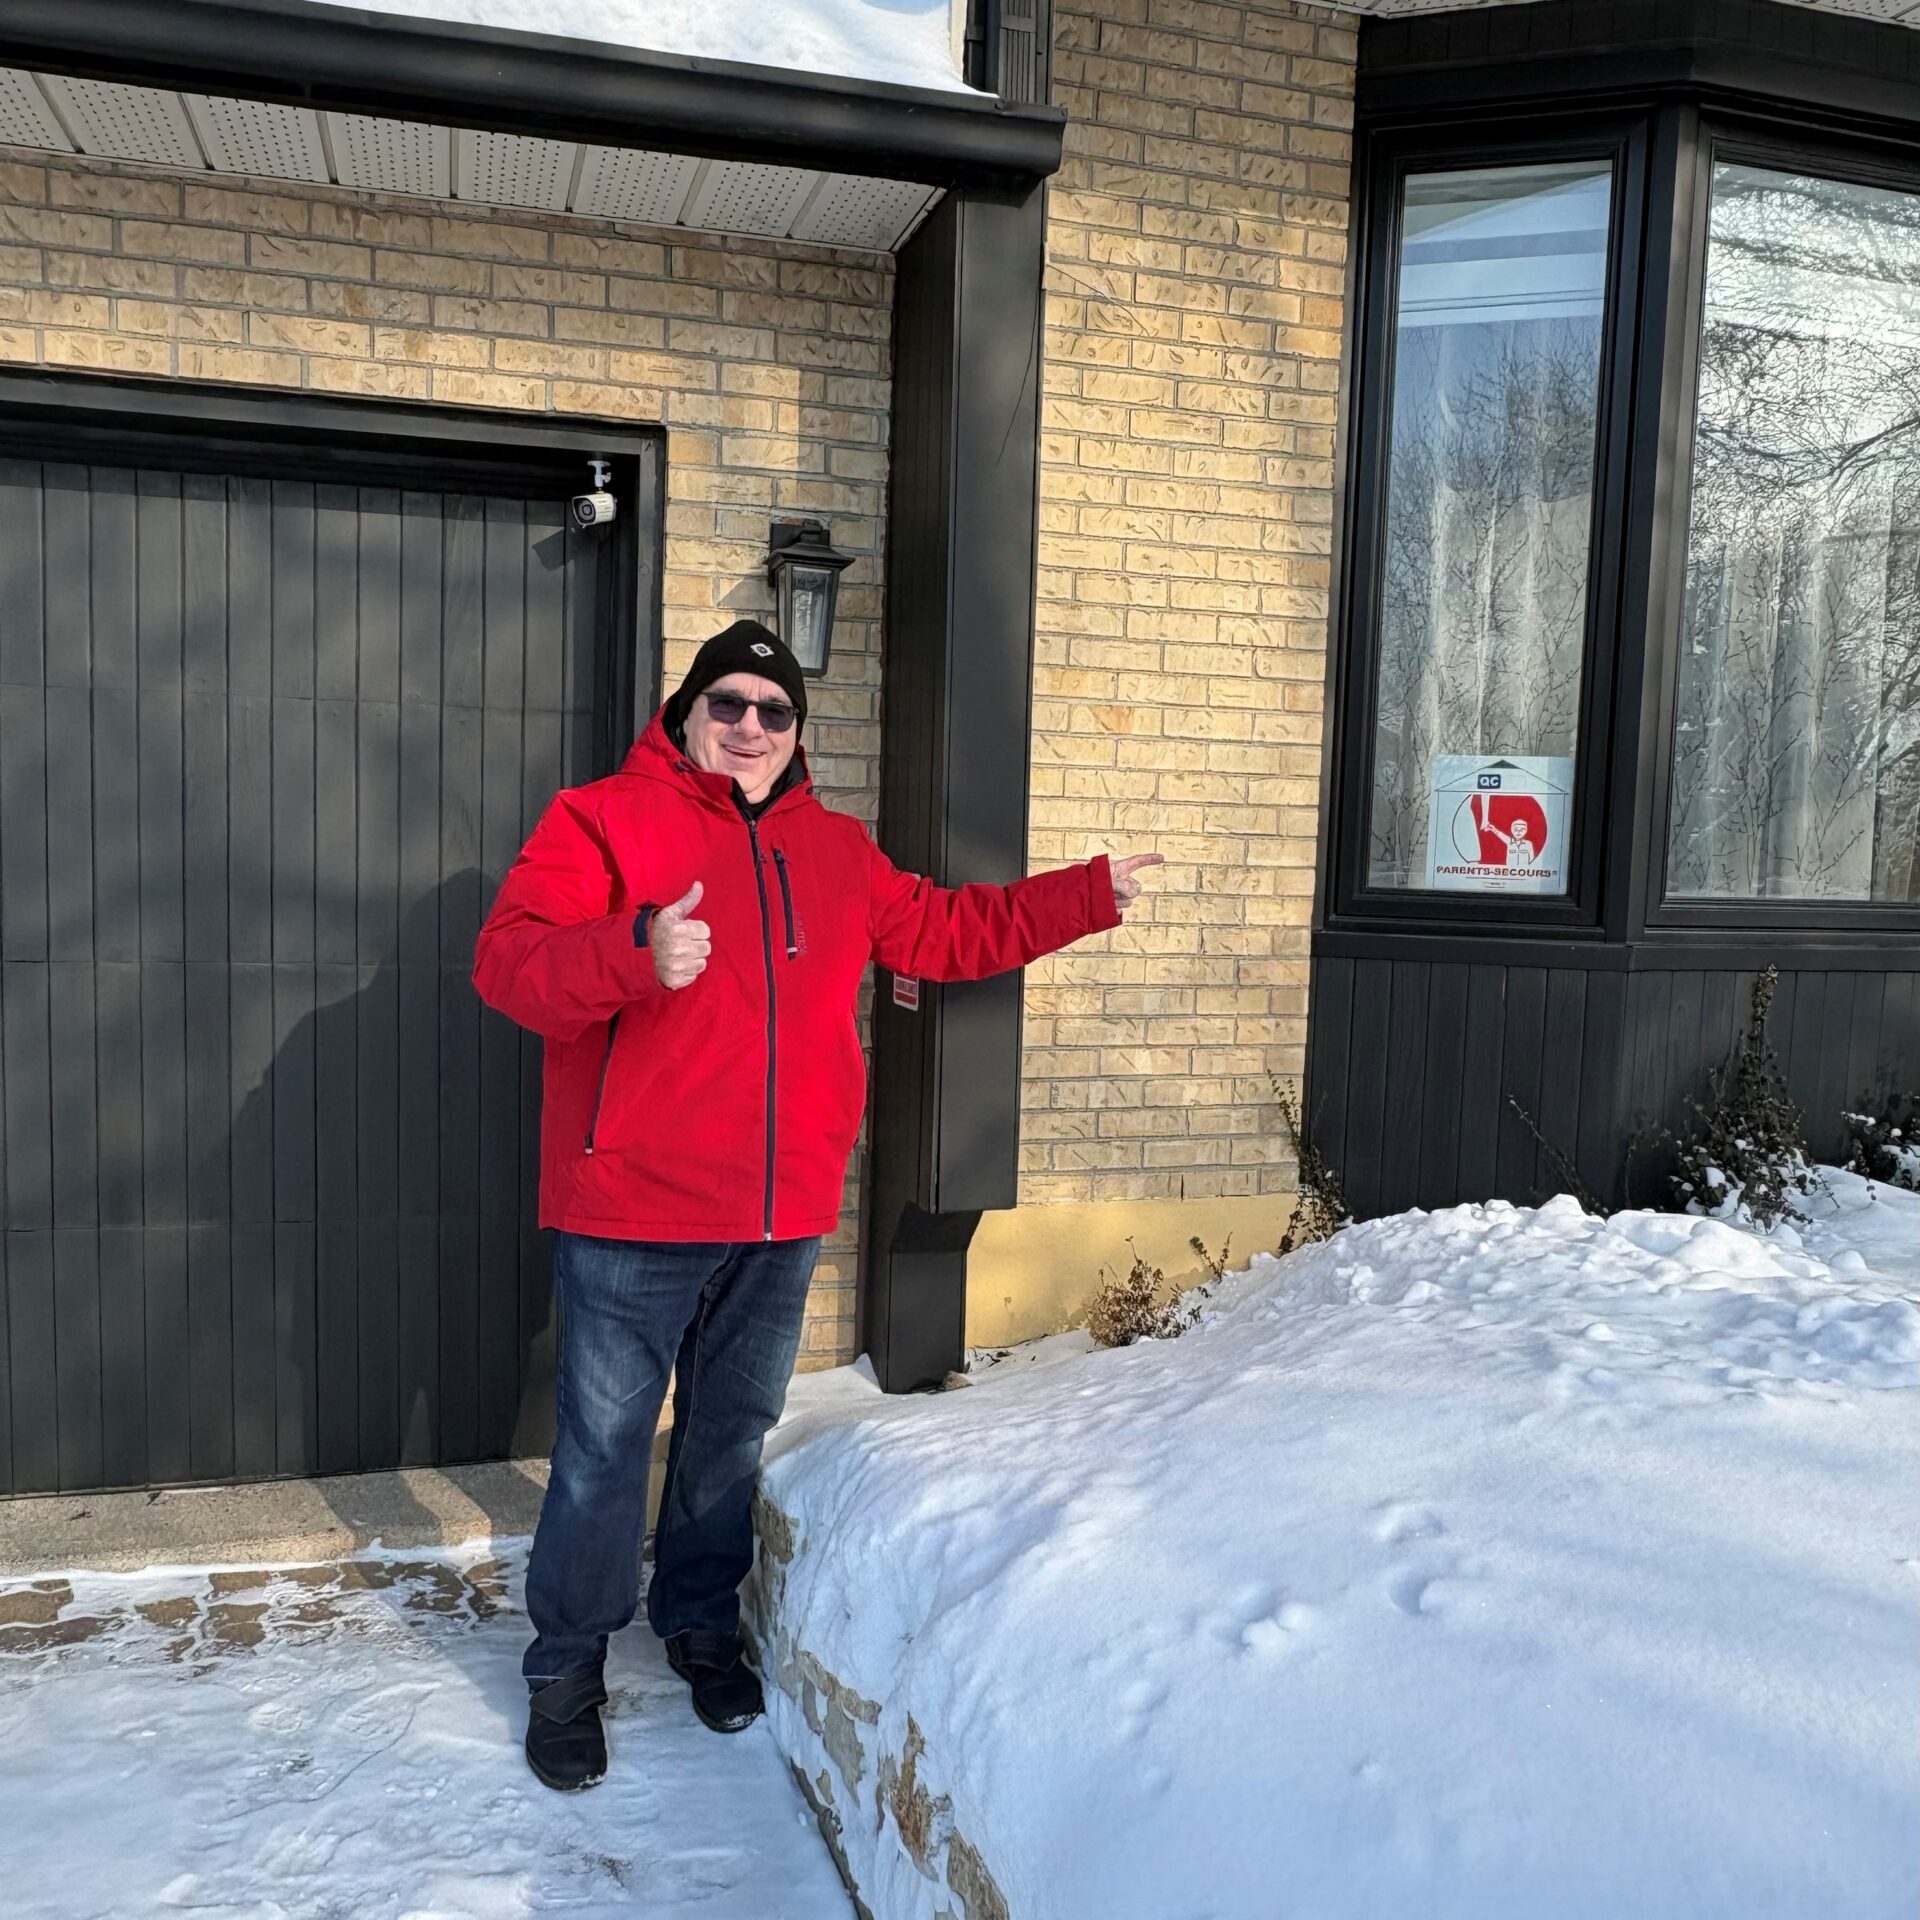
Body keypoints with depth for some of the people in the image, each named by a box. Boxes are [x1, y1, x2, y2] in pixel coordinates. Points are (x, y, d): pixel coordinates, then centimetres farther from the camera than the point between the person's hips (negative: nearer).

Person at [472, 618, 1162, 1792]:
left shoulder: (838, 851, 13)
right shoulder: (604, 818, -5)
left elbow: (944, 933, 21)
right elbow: (510, 962, -14)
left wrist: (1089, 895, 19)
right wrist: (634, 952, -33)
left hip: (783, 1216, 5)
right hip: (634, 1210, -5)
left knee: (737, 1428, 18)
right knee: (605, 1441, 5)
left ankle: (702, 1620, 39)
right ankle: (568, 1665, 25)